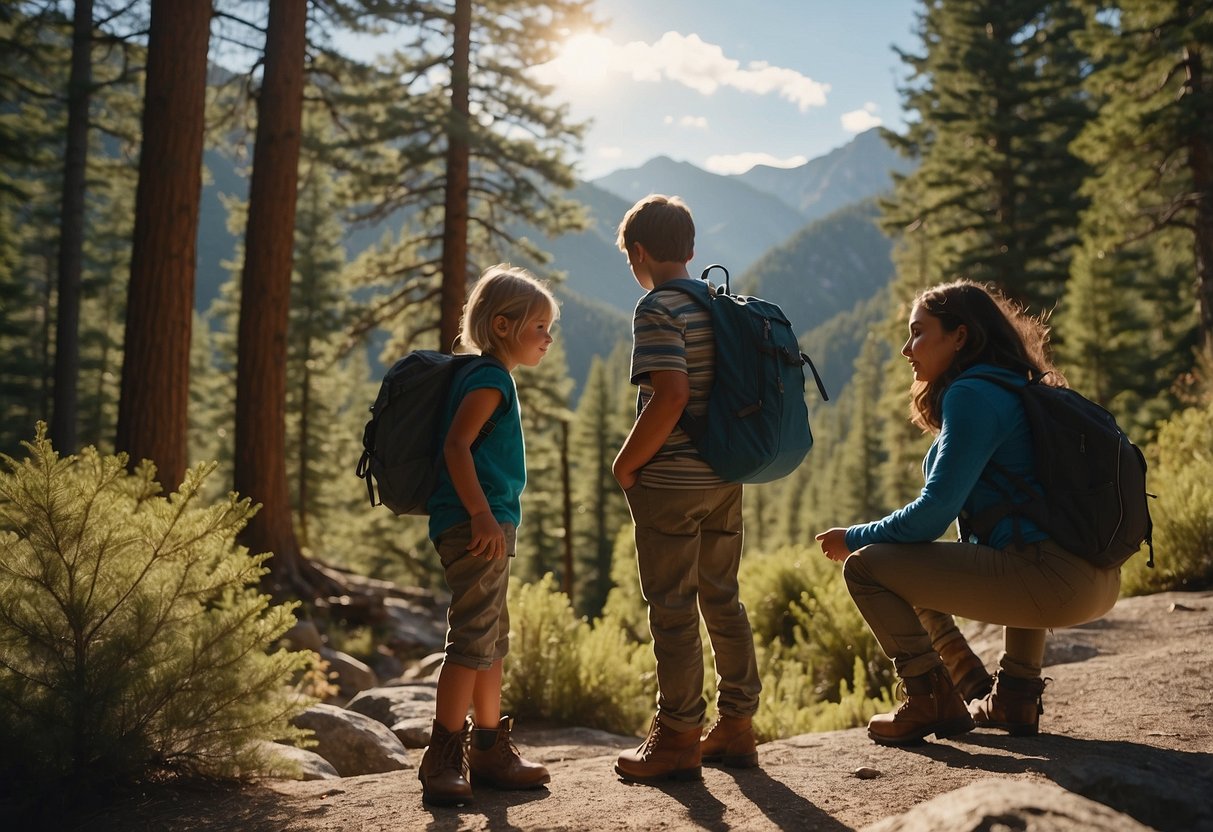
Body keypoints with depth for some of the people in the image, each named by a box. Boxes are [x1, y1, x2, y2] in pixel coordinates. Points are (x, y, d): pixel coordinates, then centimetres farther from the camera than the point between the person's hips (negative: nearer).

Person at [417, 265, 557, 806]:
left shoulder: (492, 379, 21)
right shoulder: (489, 378, -10)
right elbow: (455, 445, -21)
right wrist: (480, 513, -27)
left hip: (487, 525, 11)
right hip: (475, 526, -11)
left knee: (492, 640, 15)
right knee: (473, 638, -9)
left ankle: (490, 753, 25)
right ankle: (442, 761, -3)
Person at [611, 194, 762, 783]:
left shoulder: (657, 309, -13)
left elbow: (671, 396, -24)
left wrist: (626, 464, -14)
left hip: (669, 483, -8)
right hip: (725, 477, 8)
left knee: (672, 608, 1)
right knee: (722, 599, 15)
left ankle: (678, 741, 9)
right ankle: (737, 726, 23)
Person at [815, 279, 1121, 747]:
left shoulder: (971, 394, -8)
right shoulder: (1018, 391, 21)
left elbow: (934, 513, -13)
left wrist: (853, 539, 1)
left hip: (1056, 582, -10)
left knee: (865, 565, -5)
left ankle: (932, 702, 3)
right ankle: (1015, 698, 28)